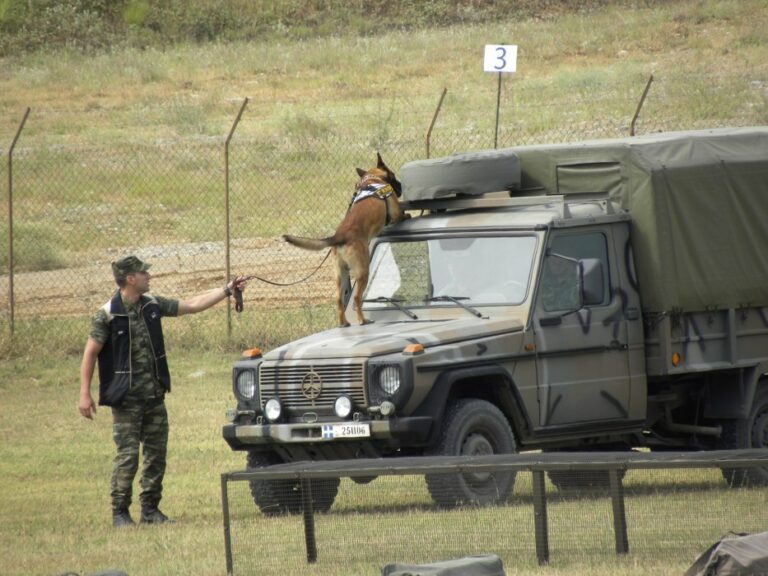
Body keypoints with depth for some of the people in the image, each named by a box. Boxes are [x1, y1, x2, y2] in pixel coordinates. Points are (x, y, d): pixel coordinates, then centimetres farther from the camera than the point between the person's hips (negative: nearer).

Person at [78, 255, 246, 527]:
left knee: (156, 454, 8)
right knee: (127, 456, -7)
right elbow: (90, 353, -10)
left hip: (154, 395, 6)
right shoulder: (107, 315, -13)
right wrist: (85, 395, -13)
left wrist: (227, 290, 10)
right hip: (126, 398, -6)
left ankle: (150, 509, 16)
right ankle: (120, 512, 1)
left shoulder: (152, 305, 5)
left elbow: (192, 305, 13)